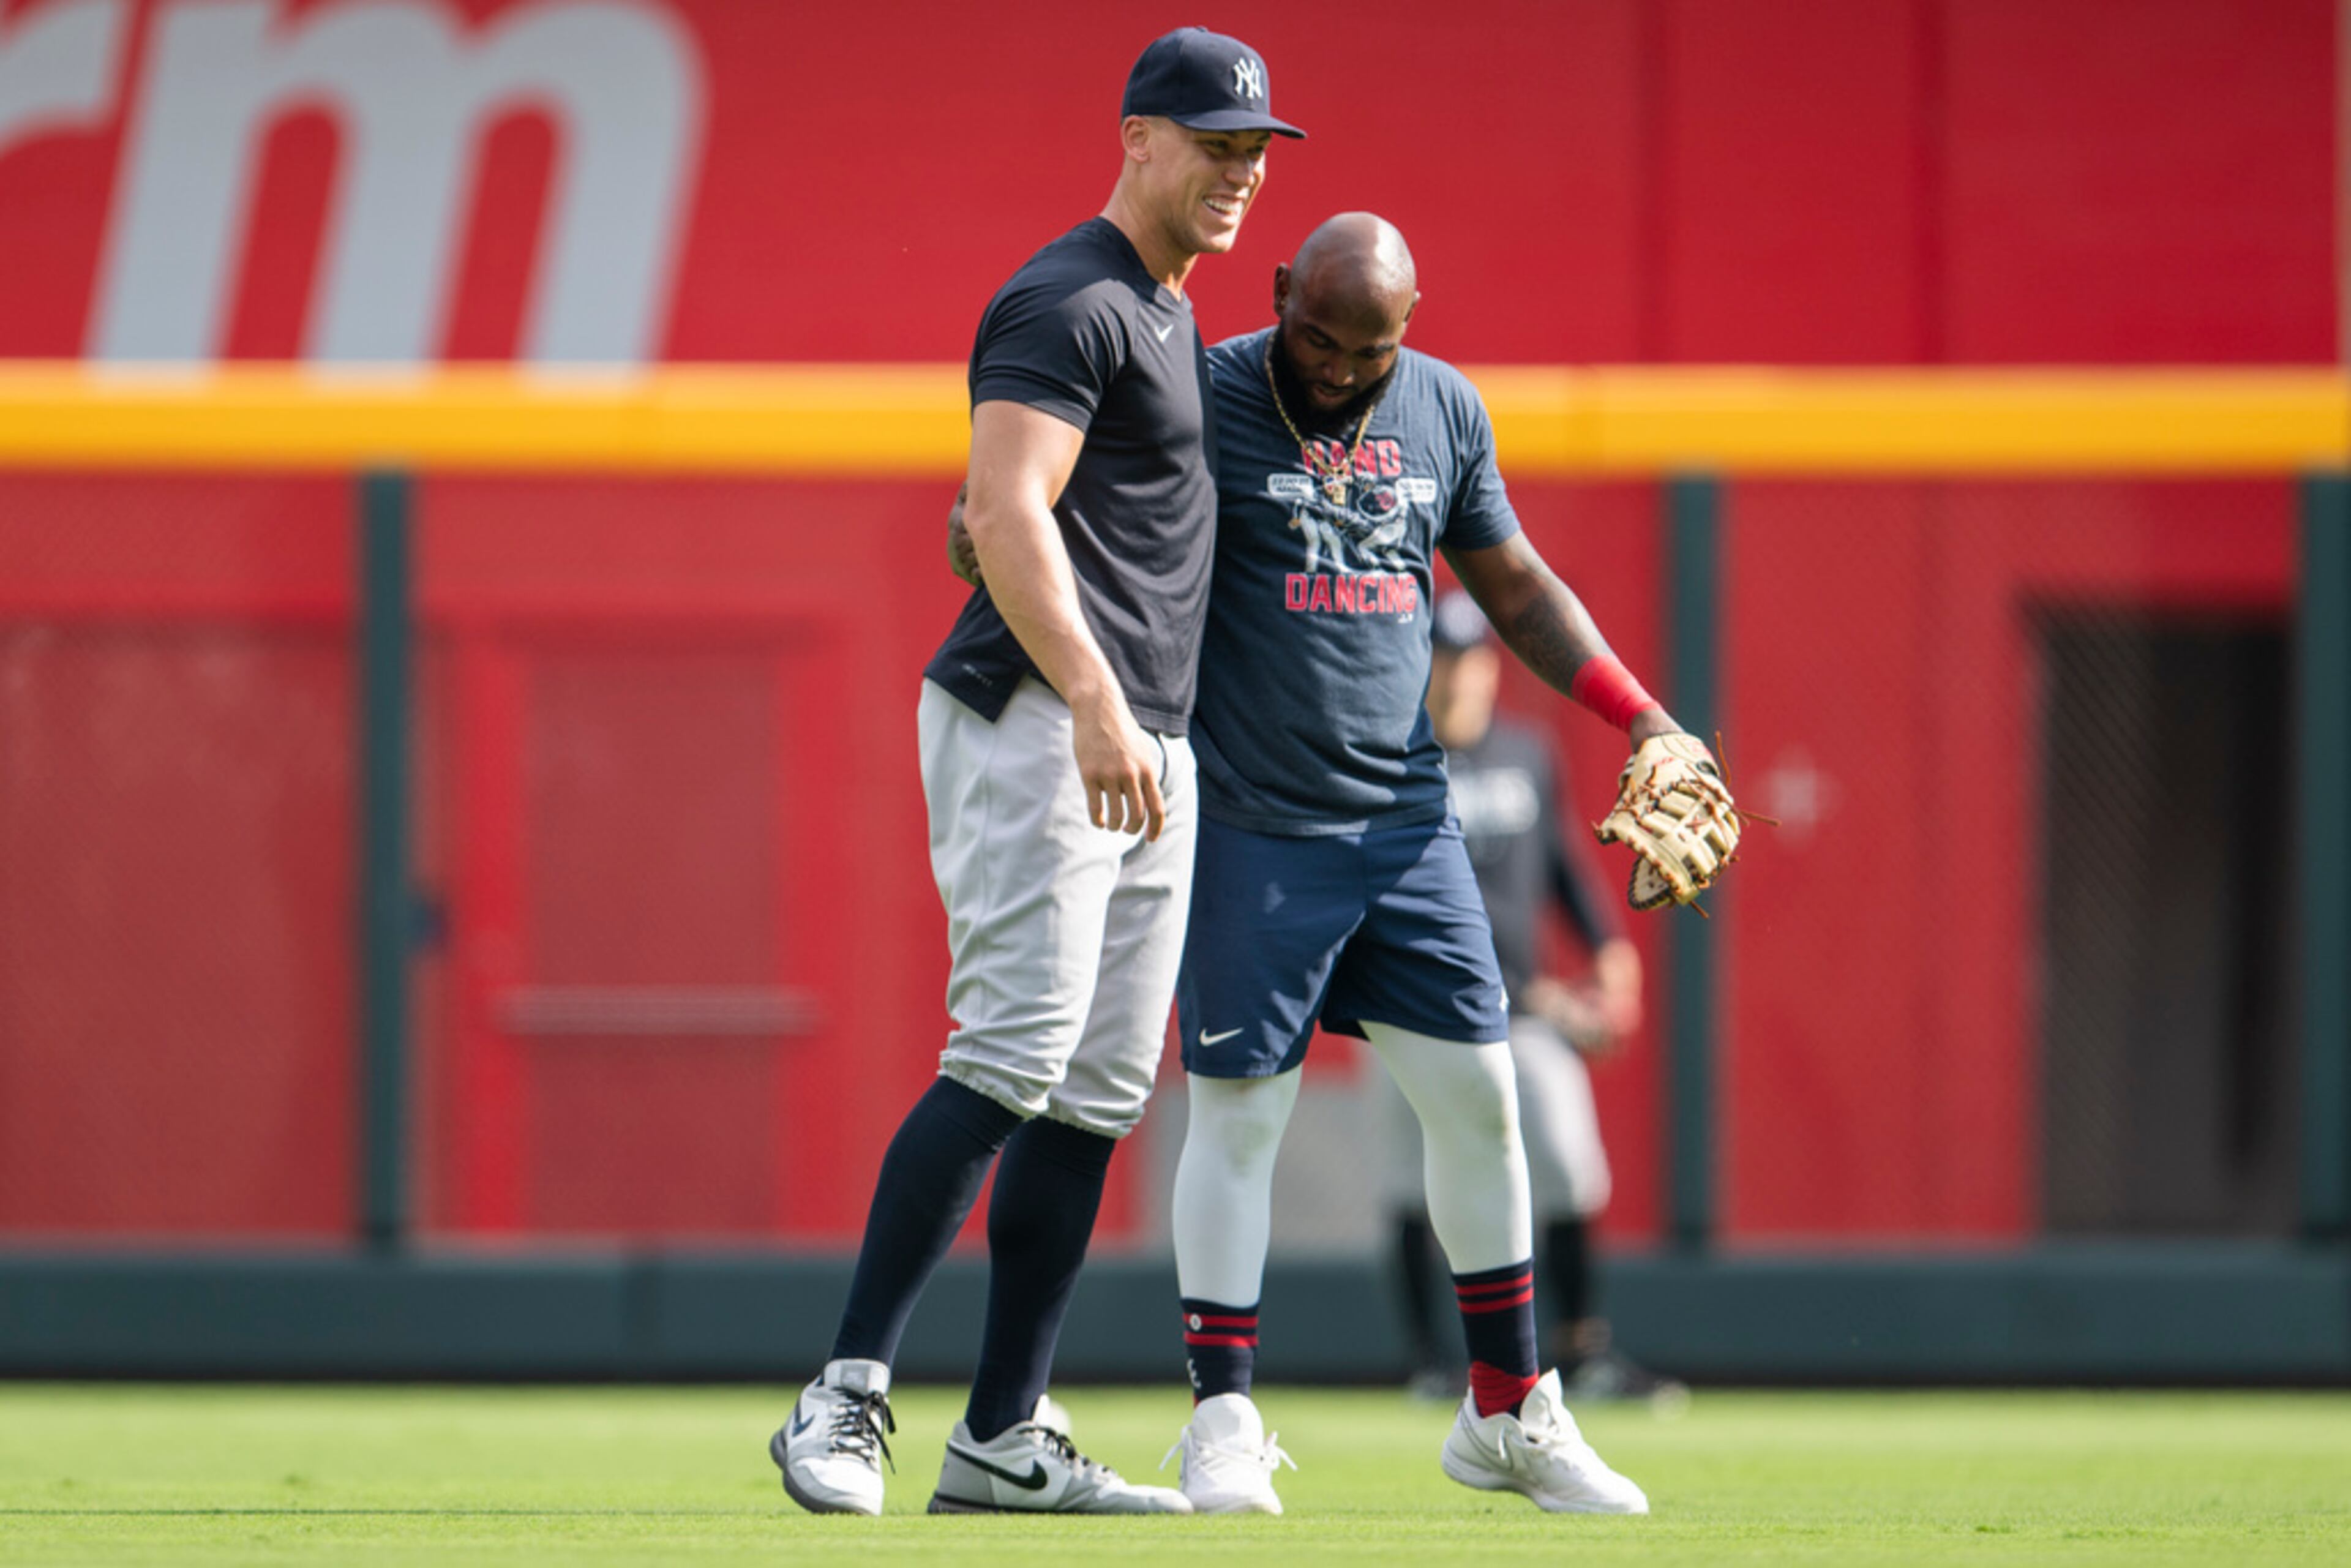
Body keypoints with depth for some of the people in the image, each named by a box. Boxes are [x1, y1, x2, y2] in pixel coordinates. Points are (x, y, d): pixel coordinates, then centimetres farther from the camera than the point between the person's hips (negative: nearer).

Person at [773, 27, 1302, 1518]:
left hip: (1146, 747, 10)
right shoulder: (1071, 302, -9)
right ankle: (849, 1396, -19)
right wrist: (1092, 703, -31)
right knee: (1013, 1059, -19)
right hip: (1033, 723, -10)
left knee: (1101, 1094, 5)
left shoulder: (1172, 320, 22)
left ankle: (1003, 1445, 6)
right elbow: (1006, 510, -21)